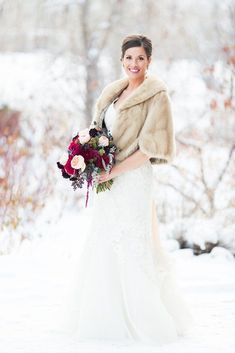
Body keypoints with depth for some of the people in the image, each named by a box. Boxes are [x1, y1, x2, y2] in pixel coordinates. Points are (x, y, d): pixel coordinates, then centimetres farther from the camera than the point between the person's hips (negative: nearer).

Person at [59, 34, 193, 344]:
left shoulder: (156, 95, -9)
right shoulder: (113, 92, 12)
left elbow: (150, 148, -15)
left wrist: (114, 171, -17)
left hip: (133, 180, -7)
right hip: (108, 182, 7)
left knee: (132, 249, -5)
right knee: (104, 248, 9)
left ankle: (149, 319, 5)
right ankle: (111, 316, 18)